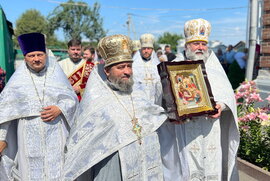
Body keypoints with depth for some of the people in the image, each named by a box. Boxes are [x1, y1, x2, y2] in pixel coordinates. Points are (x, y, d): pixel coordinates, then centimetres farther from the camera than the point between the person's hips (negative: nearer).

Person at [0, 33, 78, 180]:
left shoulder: (56, 74, 1)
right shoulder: (18, 79, 1)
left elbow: (72, 99, 4)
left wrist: (59, 109, -14)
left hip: (55, 136, 0)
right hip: (29, 138, 0)